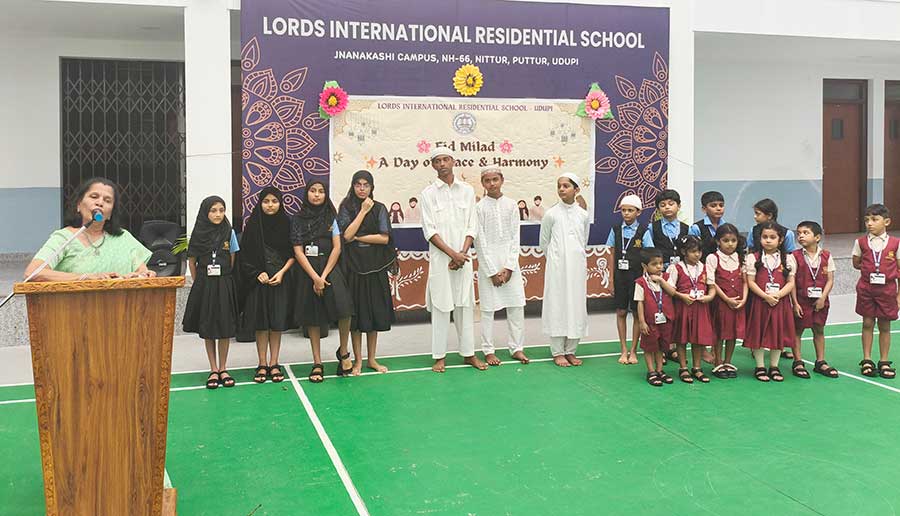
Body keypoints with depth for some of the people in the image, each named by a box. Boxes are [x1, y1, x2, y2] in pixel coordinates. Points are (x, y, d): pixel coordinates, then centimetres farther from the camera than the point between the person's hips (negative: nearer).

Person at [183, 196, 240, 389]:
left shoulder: (229, 233, 0)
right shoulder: (198, 235, 0)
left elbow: (231, 262, 7)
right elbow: (192, 262, 9)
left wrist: (222, 277, 5)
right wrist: (200, 282, 5)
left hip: (224, 285, 0)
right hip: (204, 286, 0)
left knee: (225, 328, 2)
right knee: (207, 329, 4)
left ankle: (223, 369, 12)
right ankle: (213, 370, 12)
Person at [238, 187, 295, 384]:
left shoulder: (286, 224, 3)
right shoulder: (252, 224, 1)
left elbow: (293, 254, 4)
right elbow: (245, 255, 2)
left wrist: (282, 272, -9)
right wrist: (258, 273, -10)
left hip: (281, 279, 1)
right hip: (258, 279, 0)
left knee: (277, 322, 2)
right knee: (260, 322, 1)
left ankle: (274, 364, 9)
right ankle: (262, 365, 9)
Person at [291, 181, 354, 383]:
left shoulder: (331, 217, 6)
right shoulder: (298, 220, 4)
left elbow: (337, 248, -1)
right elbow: (298, 252, -2)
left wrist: (324, 276, -10)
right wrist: (315, 278, -12)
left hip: (329, 268, -1)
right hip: (307, 270, 1)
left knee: (343, 308, -20)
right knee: (312, 316, 4)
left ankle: (343, 351, 0)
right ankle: (317, 363, 12)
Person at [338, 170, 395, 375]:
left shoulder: (379, 208, 4)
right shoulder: (346, 208, 2)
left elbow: (384, 238, -5)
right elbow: (346, 236, -11)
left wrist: (357, 238, -8)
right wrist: (363, 211, -10)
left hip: (375, 266, 1)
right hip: (353, 266, -1)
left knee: (375, 312, 6)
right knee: (355, 313, 2)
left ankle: (372, 359, 17)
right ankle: (358, 360, 11)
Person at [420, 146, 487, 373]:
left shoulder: (467, 190, 8)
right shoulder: (428, 193, 1)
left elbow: (472, 226, 5)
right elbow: (429, 230, -4)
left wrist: (463, 253, -9)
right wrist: (452, 254, -12)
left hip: (463, 258, 2)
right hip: (440, 258, -2)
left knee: (465, 305, 6)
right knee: (441, 307, 0)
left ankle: (468, 353, 14)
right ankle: (439, 356, 8)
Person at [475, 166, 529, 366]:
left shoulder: (511, 205, 4)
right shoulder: (480, 207, -4)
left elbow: (515, 238, 2)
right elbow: (480, 242, -6)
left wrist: (508, 267, -7)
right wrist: (493, 272, -9)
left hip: (510, 262, 3)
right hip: (488, 262, -3)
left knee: (516, 305, 4)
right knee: (488, 308, 2)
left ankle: (517, 347, 15)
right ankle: (488, 351, 12)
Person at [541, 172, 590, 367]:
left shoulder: (583, 215, 3)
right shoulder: (551, 214, -4)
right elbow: (544, 243, 5)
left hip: (577, 266, 3)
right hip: (557, 266, -3)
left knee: (576, 305, 5)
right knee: (557, 304, 0)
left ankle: (571, 350, 15)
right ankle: (558, 352, 7)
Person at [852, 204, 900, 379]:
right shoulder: (861, 242, -1)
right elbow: (856, 264, 11)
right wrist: (869, 268, -4)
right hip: (866, 289, 1)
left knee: (884, 325, 7)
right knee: (867, 323, 6)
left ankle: (884, 362, 17)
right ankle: (867, 360, 15)